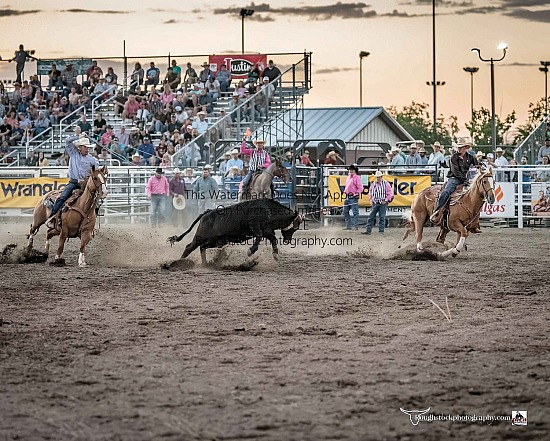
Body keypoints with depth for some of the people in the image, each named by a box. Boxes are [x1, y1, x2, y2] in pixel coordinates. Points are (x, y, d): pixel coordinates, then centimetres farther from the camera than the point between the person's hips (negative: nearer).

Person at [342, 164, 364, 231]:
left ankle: (355, 226, -10)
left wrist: (357, 193, -19)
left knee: (355, 212, -9)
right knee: (345, 211, 11)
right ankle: (348, 226, 17)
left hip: (353, 197, -9)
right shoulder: (348, 177, 18)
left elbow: (360, 188, -12)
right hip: (348, 197, 9)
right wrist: (345, 191, 16)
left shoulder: (357, 178, -6)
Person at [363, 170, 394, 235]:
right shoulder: (373, 184, 11)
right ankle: (368, 231, 0)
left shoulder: (386, 184, -2)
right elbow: (370, 193, 22)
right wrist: (371, 200, 9)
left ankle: (381, 231, 3)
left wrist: (386, 201, -8)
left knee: (382, 217, -2)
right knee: (371, 217, -1)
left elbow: (390, 194, -2)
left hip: (383, 203, -4)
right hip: (375, 203, 4)